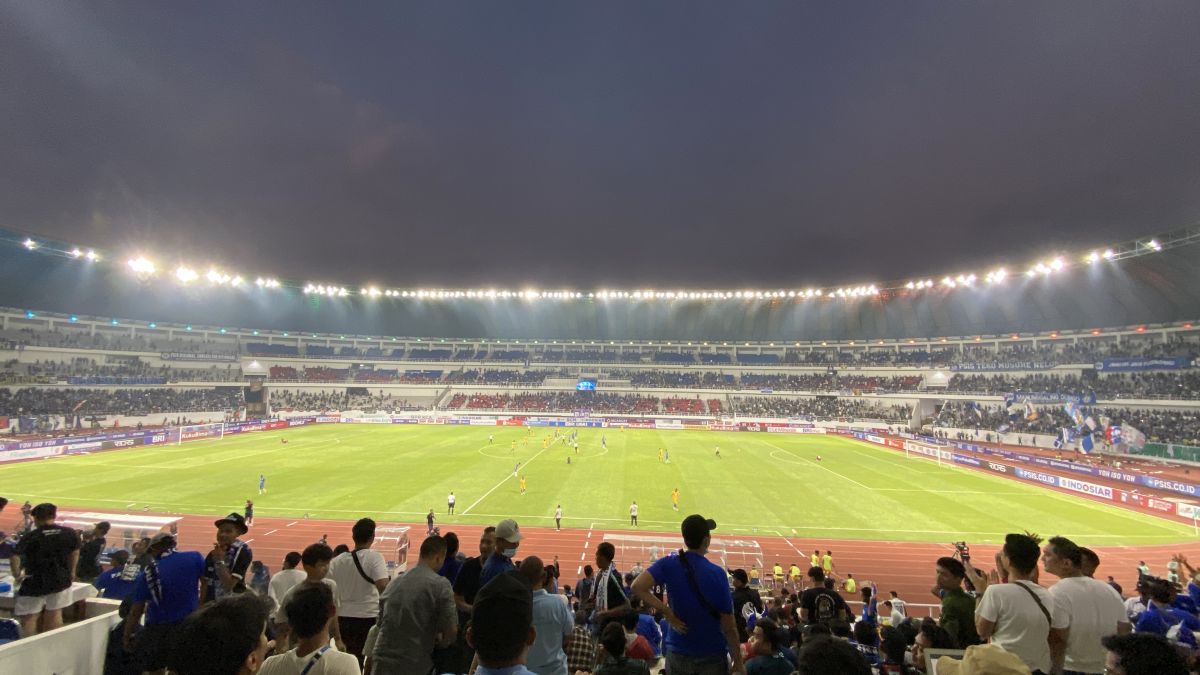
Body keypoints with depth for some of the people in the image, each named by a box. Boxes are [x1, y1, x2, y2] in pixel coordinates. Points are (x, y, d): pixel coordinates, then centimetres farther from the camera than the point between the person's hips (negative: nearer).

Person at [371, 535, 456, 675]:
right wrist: (441, 643, 8)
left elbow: (380, 621, 16)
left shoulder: (395, 581, 6)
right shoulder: (441, 584, -12)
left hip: (384, 659, 4)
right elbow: (451, 629, -16)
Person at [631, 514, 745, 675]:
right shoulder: (716, 573, -20)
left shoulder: (669, 564, -12)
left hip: (677, 654, 3)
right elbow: (729, 627, -13)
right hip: (712, 656, -2)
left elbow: (637, 587, -21)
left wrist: (667, 613, -14)